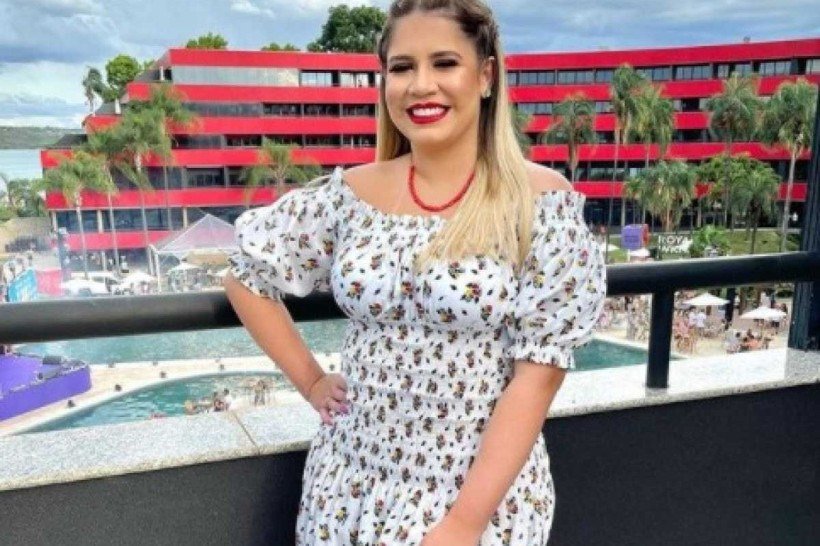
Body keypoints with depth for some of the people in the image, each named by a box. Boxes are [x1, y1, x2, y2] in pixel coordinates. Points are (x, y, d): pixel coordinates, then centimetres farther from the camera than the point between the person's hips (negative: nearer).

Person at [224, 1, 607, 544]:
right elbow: (248, 275, 8)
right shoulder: (350, 195, -4)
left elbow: (540, 371, -14)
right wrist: (311, 381, 2)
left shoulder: (541, 201, -13)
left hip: (486, 491, -3)